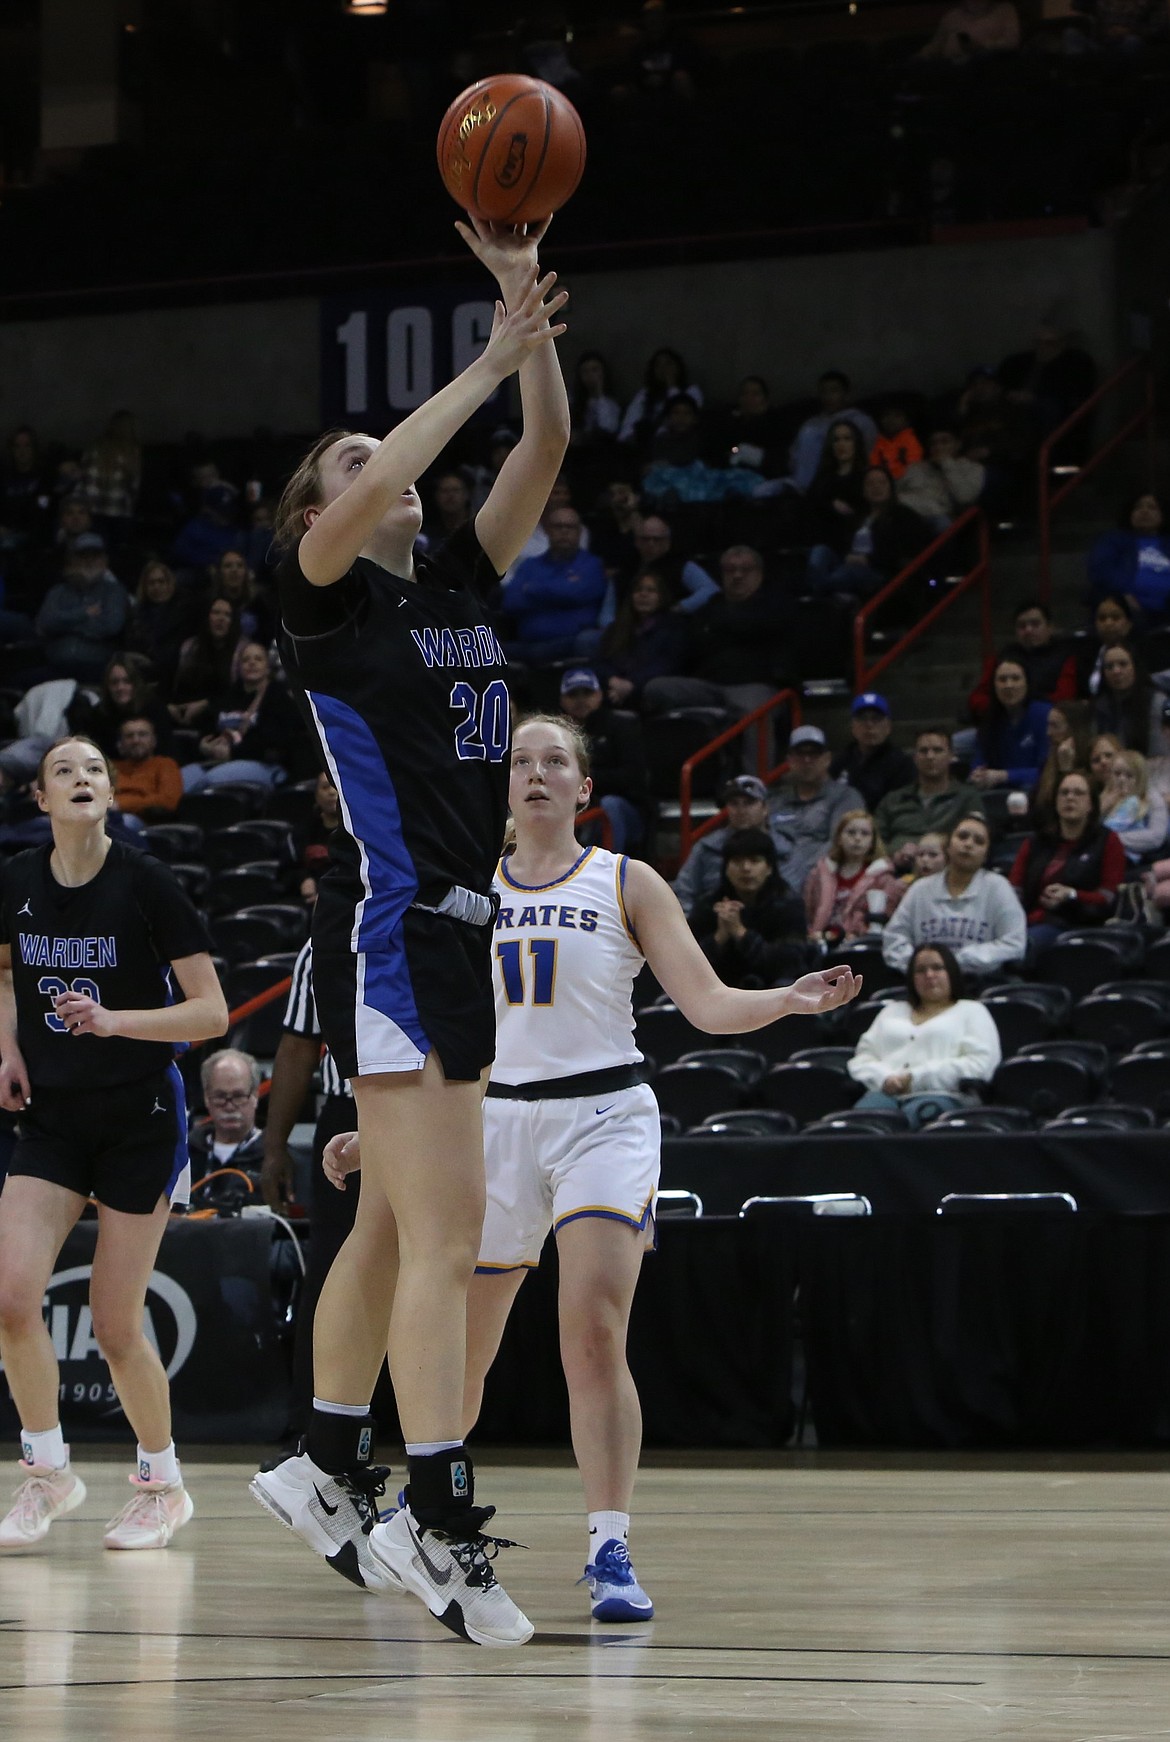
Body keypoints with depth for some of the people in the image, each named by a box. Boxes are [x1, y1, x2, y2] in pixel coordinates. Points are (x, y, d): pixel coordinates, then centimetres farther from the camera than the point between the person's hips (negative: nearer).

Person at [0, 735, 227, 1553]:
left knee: (115, 1325, -2)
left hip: (141, 1119, -4)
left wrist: (113, 1020, -24)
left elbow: (212, 1012, -12)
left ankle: (163, 1484, 20)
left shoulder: (146, 884, -12)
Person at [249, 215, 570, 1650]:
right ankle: (439, 1525, -16)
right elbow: (380, 484, -23)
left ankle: (325, 1468, 28)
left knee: (394, 1226, 16)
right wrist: (489, 358, -16)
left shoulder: (456, 586, 16)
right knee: (446, 1231, -14)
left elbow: (543, 454, 10)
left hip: (453, 930, 8)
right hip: (390, 927, -8)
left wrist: (529, 306, -1)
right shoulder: (323, 594, -3)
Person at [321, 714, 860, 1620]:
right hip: (496, 1117, 3)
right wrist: (377, 1135, 11)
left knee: (595, 1331, -20)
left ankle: (611, 1549, -20)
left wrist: (789, 1000, -22)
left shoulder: (625, 884, 2)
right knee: (460, 1348, 11)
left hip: (603, 1115, -3)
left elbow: (709, 1004, -4)